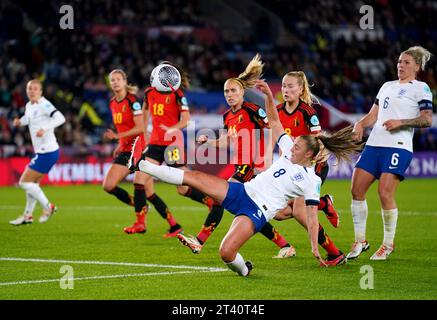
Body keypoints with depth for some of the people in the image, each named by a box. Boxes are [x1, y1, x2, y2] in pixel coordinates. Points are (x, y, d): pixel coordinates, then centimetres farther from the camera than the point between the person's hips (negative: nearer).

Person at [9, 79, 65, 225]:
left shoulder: (44, 105, -16)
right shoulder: (29, 105, 10)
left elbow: (60, 118, -28)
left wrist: (44, 128, -38)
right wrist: (20, 121, 9)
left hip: (47, 152, -9)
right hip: (41, 152, 9)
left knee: (24, 182, -6)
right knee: (33, 183, 19)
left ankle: (48, 207, 3)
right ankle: (27, 216, 30)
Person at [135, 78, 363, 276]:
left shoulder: (312, 181, -7)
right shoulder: (290, 151, 9)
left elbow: (312, 216, -5)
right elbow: (274, 121, 14)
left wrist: (315, 249, -11)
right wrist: (268, 94, 1)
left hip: (257, 212, -6)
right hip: (243, 192, 6)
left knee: (226, 252, -25)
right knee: (193, 177, -5)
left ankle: (244, 269, 9)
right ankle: (143, 166, 4)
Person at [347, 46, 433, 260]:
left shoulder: (421, 88, 3)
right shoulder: (387, 86, 23)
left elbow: (427, 120, -6)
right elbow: (373, 115, 23)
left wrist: (401, 122, -17)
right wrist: (360, 124, 2)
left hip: (398, 146, -7)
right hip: (374, 144, 7)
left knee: (385, 193, -14)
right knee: (357, 190, -2)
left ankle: (388, 244, 1)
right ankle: (360, 241, 10)